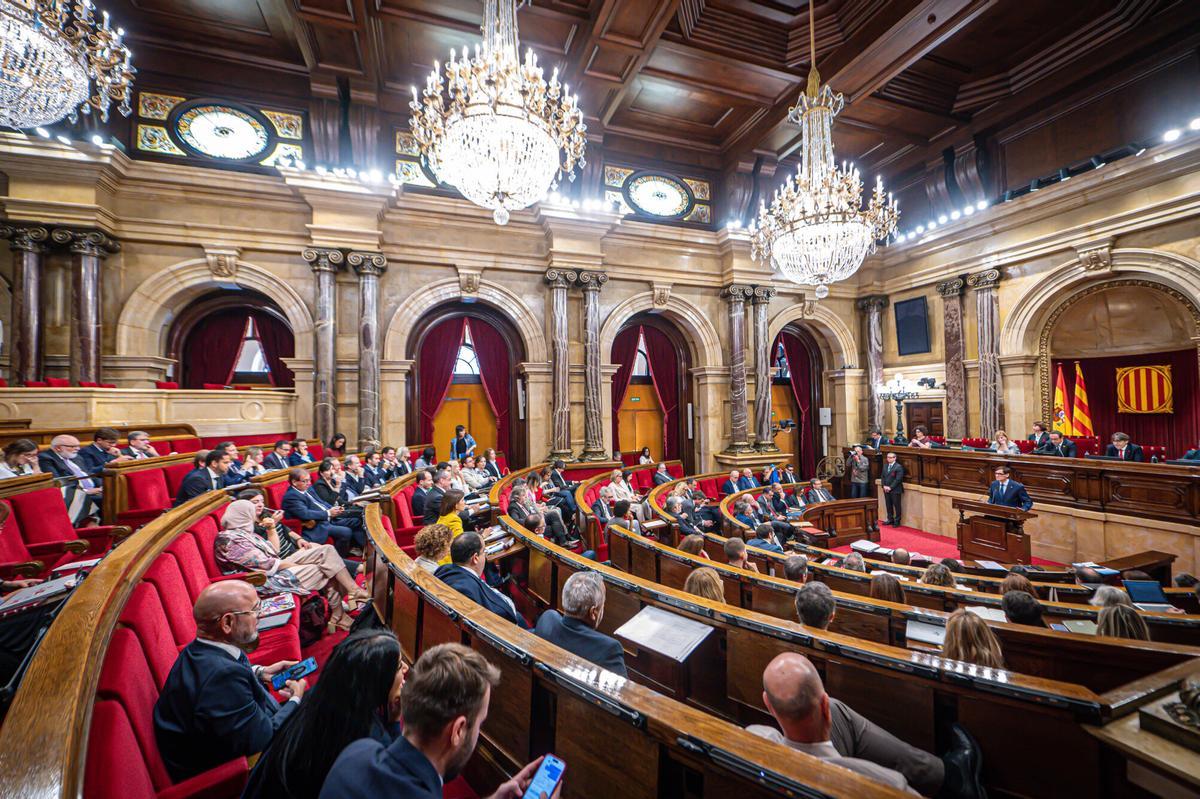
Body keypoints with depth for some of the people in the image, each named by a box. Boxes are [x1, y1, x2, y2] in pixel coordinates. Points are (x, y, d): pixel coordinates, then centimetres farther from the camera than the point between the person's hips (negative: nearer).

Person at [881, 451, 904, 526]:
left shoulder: (898, 467, -10)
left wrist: (890, 487, -17)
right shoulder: (885, 466, 13)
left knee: (897, 506, 2)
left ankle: (897, 521, 11)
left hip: (895, 490, -6)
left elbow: (898, 479, -15)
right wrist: (884, 486, -1)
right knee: (888, 505, 13)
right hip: (886, 489, 6)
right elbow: (883, 477, 14)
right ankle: (890, 520, 24)